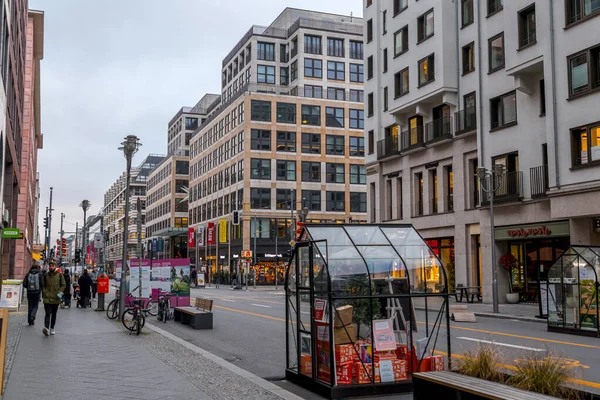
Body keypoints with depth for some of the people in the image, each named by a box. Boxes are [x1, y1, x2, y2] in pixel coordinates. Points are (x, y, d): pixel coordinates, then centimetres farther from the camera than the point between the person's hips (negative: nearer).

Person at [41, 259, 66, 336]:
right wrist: (45, 293, 0)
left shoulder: (59, 275, 2)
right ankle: (46, 328, -24)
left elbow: (63, 285, 5)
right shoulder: (46, 275, 5)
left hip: (56, 298, 1)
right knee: (48, 313, -13)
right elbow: (43, 285, 13)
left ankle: (52, 328, 23)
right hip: (47, 298, -1)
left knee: (54, 314, 11)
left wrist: (60, 292, -9)